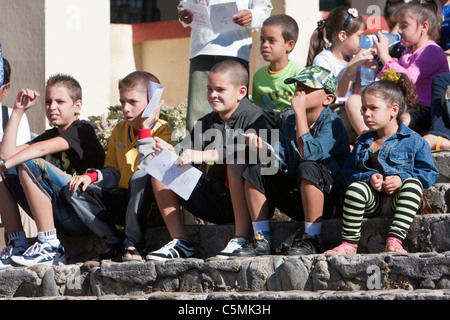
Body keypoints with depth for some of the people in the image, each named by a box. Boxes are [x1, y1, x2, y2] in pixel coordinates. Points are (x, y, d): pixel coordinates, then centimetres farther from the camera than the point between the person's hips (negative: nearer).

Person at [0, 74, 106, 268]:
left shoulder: (82, 130, -4)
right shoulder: (52, 134, 20)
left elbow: (43, 148, -23)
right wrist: (18, 111, 8)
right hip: (61, 217, 8)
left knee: (30, 165, -25)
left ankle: (49, 246, -26)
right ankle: (17, 246, -4)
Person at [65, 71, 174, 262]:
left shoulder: (163, 131, -8)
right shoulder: (119, 130, 13)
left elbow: (147, 169, -22)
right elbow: (112, 173, 14)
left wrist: (145, 129, -21)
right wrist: (92, 176, -7)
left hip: (147, 203, -6)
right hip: (122, 200, 7)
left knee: (141, 177, -38)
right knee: (74, 190, -8)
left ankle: (133, 243, -28)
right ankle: (114, 244, -15)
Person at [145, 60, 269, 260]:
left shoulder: (253, 117, -9)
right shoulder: (206, 123, 12)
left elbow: (248, 150, -30)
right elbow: (185, 150, 9)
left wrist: (204, 156, -37)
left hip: (246, 204, -7)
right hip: (214, 203, 7)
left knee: (236, 164, -36)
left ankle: (242, 238, -30)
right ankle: (180, 242, -4)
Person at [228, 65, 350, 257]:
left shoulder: (332, 123, -12)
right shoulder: (289, 123, 10)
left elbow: (309, 153, -28)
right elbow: (279, 161, 3)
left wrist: (300, 112, -23)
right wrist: (263, 150, -19)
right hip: (296, 199, 7)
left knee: (308, 169, -34)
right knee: (256, 171, -5)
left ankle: (311, 241, -25)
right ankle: (262, 241, -6)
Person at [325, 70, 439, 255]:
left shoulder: (414, 141, 0)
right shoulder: (364, 142, 13)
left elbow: (430, 174, -3)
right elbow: (349, 172, 8)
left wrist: (402, 179, -18)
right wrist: (369, 177, -13)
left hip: (399, 200, -2)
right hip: (372, 203, 2)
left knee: (413, 184, -32)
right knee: (356, 187, -29)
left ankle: (394, 240, -39)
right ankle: (349, 244, -26)